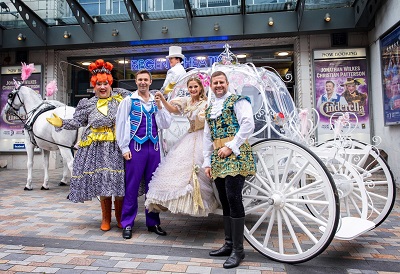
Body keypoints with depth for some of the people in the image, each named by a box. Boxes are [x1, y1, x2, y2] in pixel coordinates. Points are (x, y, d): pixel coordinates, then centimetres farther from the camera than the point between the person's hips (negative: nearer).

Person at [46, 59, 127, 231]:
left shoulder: (122, 97, 6)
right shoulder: (87, 104, 7)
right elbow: (77, 122, 9)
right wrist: (61, 123, -6)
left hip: (118, 147, 0)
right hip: (97, 149, 0)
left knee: (118, 180, 2)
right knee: (102, 182, 4)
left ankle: (120, 217, 24)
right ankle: (106, 218, 23)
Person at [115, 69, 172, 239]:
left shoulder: (157, 101, 12)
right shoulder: (128, 101, 2)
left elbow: (166, 125, 6)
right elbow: (121, 125, 0)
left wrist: (159, 107, -6)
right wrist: (124, 148, -5)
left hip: (154, 147, 4)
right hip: (136, 146, -3)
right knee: (132, 186, 0)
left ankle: (153, 222, 21)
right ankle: (127, 224, 13)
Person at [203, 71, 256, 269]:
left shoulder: (237, 101, 1)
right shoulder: (210, 109, 21)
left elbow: (248, 125, -12)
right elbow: (207, 137, 20)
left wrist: (231, 146, -15)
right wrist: (207, 162, 14)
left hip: (235, 155, -7)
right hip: (218, 158, 7)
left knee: (234, 199, -10)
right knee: (225, 202, 9)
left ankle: (238, 249, 0)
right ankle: (229, 244, 20)